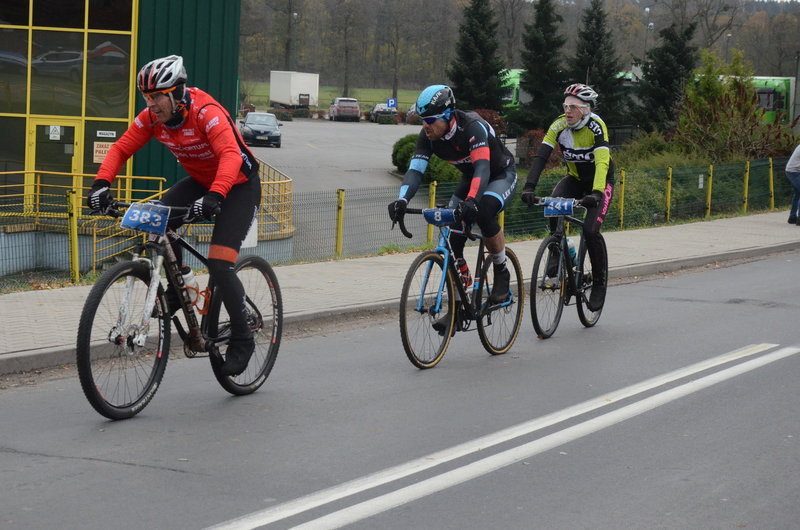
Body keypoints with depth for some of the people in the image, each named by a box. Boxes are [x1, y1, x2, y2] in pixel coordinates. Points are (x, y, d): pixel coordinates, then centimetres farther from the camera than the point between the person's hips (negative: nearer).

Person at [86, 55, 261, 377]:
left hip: (239, 186, -6)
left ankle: (241, 341, -2)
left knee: (219, 266, -18)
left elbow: (231, 156, -43)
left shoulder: (206, 113, -30)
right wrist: (102, 183, -29)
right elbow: (121, 148, -11)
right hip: (199, 182, 6)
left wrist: (214, 196, -58)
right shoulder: (151, 118, -11)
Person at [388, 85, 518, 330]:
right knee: (452, 238, -11)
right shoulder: (428, 136, -18)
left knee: (484, 213, -35)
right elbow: (415, 169, -25)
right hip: (470, 177, 6)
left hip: (502, 174, -6)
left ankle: (502, 273, -12)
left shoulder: (473, 127, -35)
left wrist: (471, 200, -64)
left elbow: (482, 167, -47)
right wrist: (402, 200, -44)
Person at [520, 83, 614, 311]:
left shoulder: (596, 127, -27)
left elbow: (602, 162, -39)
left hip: (600, 181, -3)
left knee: (590, 230, -22)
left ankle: (599, 282, 0)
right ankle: (558, 252, -6)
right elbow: (540, 156, -23)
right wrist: (529, 187, -36)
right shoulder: (559, 126, -15)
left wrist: (596, 193, -54)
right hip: (575, 179, 4)